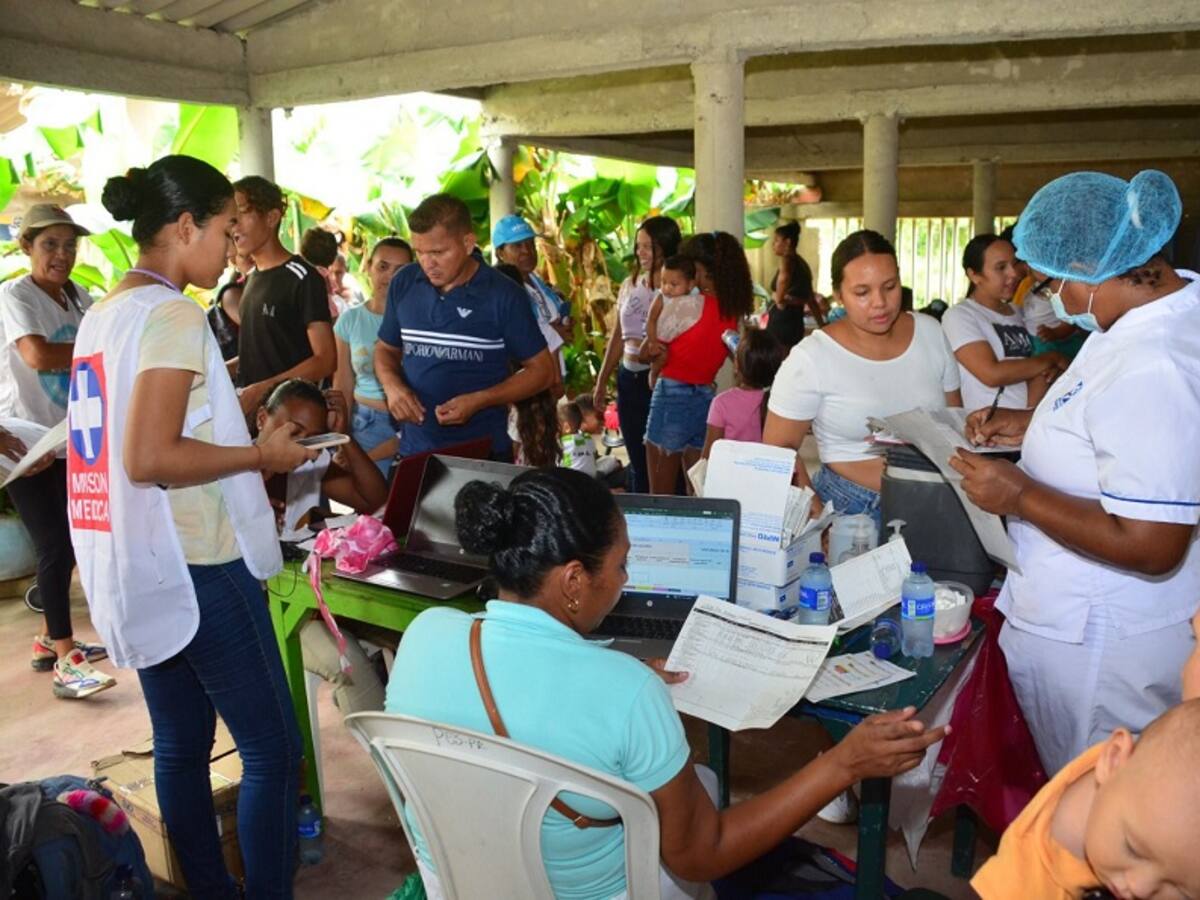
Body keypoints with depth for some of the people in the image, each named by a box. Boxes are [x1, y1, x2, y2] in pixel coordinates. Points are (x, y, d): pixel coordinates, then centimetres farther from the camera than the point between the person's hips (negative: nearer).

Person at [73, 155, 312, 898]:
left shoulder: (104, 313, 13)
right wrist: (261, 455, -13)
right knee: (273, 751, -1)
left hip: (135, 564, 10)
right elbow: (151, 458, -24)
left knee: (181, 743, 17)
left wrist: (238, 409, 20)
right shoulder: (173, 314, -15)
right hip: (193, 563, -10)